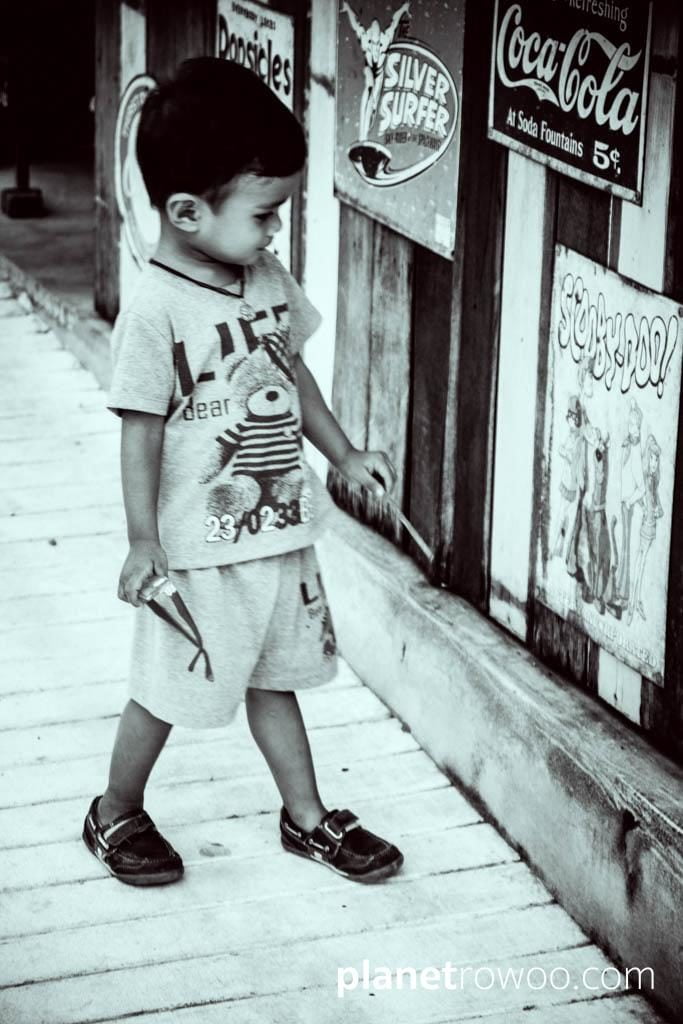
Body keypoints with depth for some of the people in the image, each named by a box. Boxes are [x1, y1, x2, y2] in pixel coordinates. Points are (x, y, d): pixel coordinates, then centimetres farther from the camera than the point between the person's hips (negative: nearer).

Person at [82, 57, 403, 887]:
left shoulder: (267, 279, 1)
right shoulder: (155, 311, -21)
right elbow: (141, 431, -18)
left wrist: (344, 455, 14)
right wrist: (144, 542, -18)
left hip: (282, 530, 7)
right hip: (201, 548, -6)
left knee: (276, 676, 21)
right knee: (171, 690, 9)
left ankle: (307, 817, 34)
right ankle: (115, 815, 32)